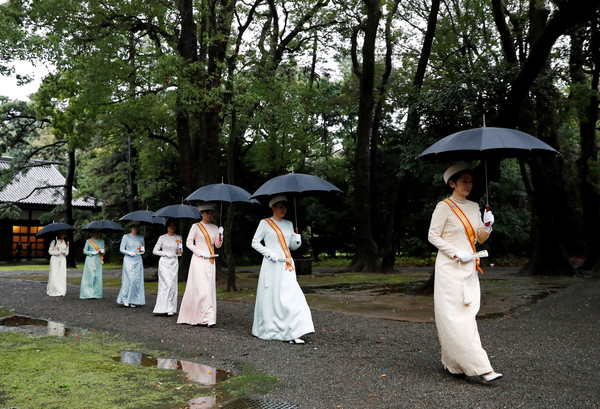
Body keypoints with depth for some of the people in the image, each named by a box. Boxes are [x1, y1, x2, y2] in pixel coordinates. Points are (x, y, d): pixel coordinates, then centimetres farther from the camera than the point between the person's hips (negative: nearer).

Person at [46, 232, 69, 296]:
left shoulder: (66, 243, 13)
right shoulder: (54, 242, 1)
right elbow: (50, 251, 1)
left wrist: (65, 252, -6)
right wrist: (57, 252, -15)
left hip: (63, 260, 3)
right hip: (55, 259, -3)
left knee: (62, 276, -5)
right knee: (53, 275, -7)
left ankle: (61, 292, -2)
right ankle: (51, 291, 6)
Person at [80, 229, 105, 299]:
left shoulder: (101, 241, 13)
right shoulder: (88, 241, 3)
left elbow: (103, 251, 14)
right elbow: (84, 251, 3)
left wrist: (102, 251, -9)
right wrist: (92, 252, -11)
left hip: (98, 261, 3)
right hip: (90, 260, -3)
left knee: (98, 277, -2)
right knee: (89, 276, -8)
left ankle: (96, 294, 1)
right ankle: (87, 294, -6)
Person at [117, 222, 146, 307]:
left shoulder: (141, 238, 14)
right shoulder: (126, 237, 3)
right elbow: (121, 249, 1)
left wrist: (142, 250, -2)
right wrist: (129, 252, -15)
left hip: (138, 260, 4)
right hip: (128, 260, -4)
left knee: (138, 280, -2)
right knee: (130, 279, -14)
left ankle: (133, 301, 4)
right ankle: (125, 299, -4)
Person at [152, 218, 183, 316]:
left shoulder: (179, 238, 11)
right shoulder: (162, 238, 2)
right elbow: (155, 251, 3)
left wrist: (180, 251, -5)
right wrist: (166, 253, -9)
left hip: (174, 263, 3)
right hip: (164, 262, -3)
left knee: (173, 285, 0)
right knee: (167, 284, -14)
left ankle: (171, 308, 5)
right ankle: (166, 307, -14)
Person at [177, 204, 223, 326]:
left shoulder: (214, 228, 14)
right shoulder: (196, 226, 0)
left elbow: (218, 245, 11)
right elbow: (188, 243, -3)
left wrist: (220, 235, -8)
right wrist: (201, 253, -13)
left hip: (211, 261, 6)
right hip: (199, 261, -6)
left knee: (210, 288, 3)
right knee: (202, 289, -13)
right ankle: (207, 318, -15)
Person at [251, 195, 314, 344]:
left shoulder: (288, 224, 16)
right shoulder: (265, 223, 2)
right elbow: (255, 243, -1)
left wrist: (297, 241, -2)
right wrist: (270, 253, -12)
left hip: (287, 265, 4)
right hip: (272, 265, -4)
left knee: (292, 297, -7)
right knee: (271, 297, 0)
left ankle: (292, 333, -9)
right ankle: (268, 330, 18)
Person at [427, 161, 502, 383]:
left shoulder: (474, 207, 14)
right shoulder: (444, 207, -6)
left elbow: (480, 238, 17)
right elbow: (433, 236, -8)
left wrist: (487, 227, -3)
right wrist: (456, 253, -16)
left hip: (469, 268, 7)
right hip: (449, 268, -7)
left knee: (467, 313, 6)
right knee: (455, 316, -11)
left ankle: (451, 362, 16)